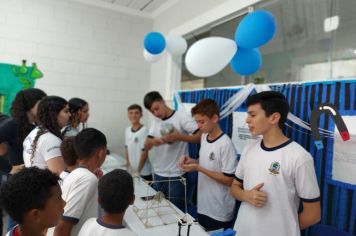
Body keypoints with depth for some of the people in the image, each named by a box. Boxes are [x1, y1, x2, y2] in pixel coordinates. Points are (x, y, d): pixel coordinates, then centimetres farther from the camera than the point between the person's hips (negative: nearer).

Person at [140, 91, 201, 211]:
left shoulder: (182, 117, -12)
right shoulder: (155, 121, 8)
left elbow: (201, 136, -18)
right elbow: (146, 146, 3)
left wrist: (179, 137, -28)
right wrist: (153, 141, -19)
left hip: (176, 176, -6)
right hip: (158, 174, 6)